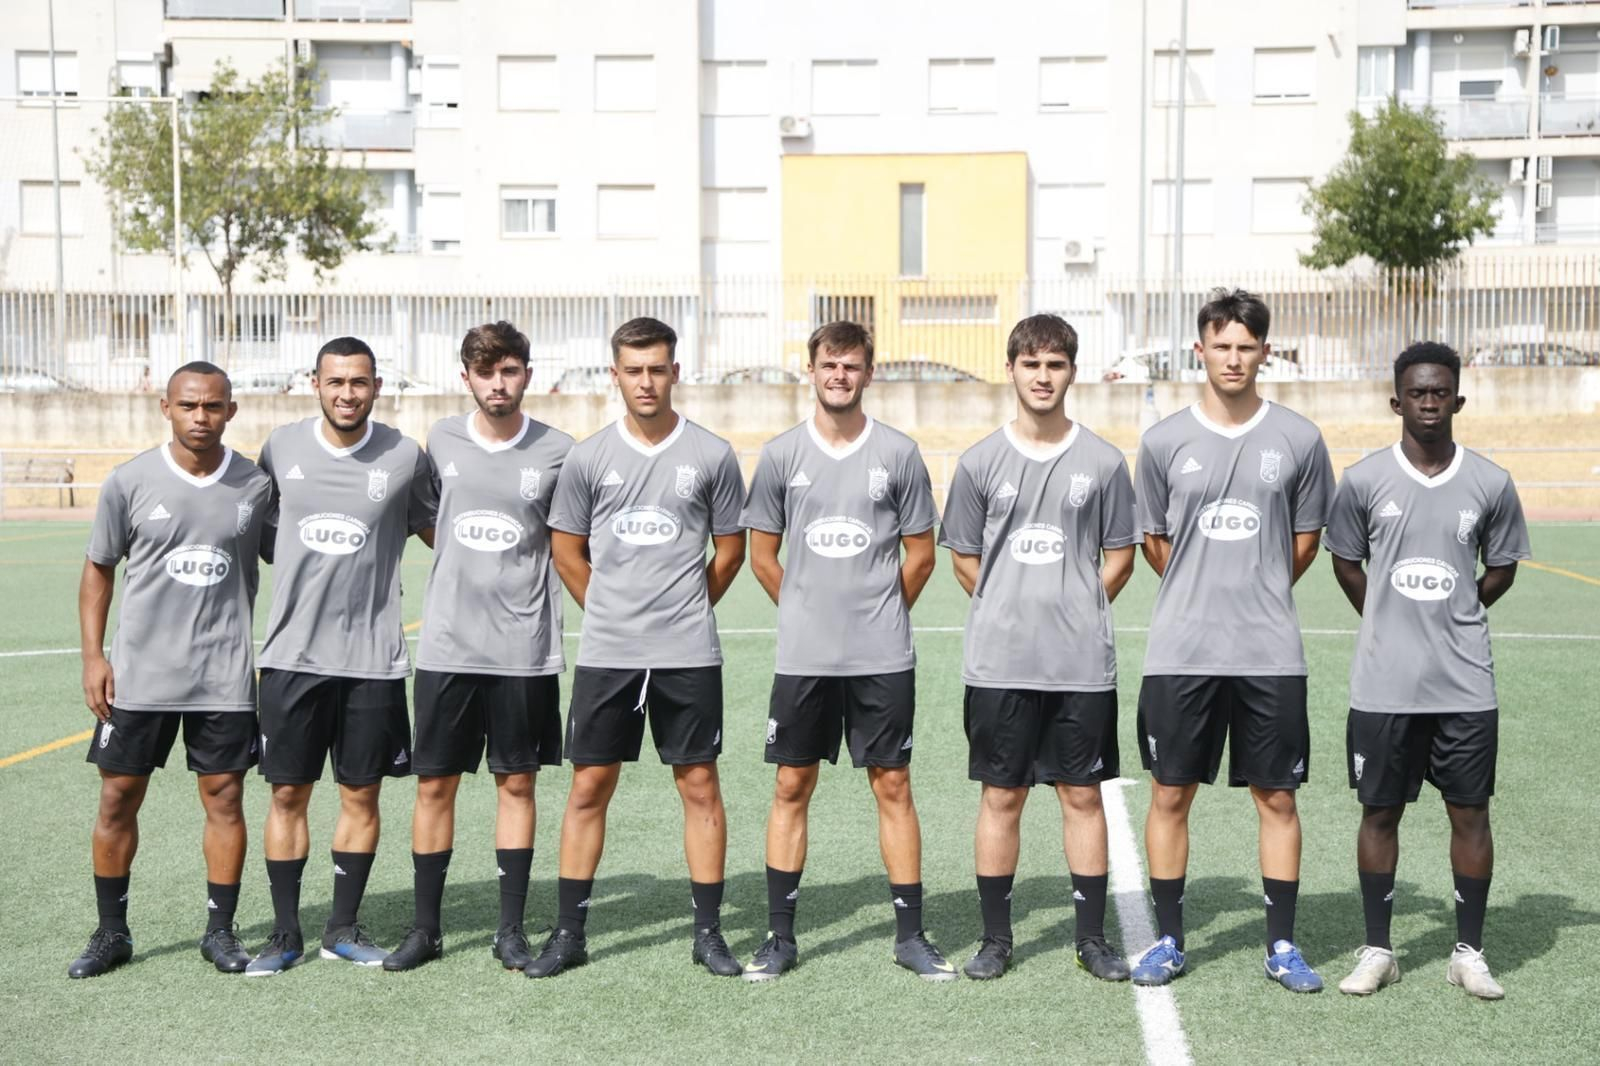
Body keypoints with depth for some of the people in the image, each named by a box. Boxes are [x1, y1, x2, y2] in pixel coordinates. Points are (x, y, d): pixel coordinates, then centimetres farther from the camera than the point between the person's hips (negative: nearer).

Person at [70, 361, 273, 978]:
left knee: (224, 796, 3)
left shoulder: (256, 486, 1)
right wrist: (93, 656, -2)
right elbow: (99, 570, 5)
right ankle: (111, 933, 21)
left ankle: (220, 930, 16)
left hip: (225, 674, 0)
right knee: (118, 797, 5)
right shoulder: (129, 482, -2)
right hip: (139, 673, 0)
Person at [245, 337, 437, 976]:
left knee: (361, 795, 7)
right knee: (288, 793, 5)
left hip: (373, 658, -1)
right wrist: (301, 568, 10)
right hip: (292, 653, 1)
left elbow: (437, 531, 11)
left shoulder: (405, 456, -2)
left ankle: (344, 929, 20)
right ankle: (285, 934, 16)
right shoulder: (280, 448, 1)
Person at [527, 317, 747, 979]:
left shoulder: (711, 456, 0)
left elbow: (729, 549, 10)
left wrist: (684, 613, 11)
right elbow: (566, 551, 12)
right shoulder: (588, 458, 2)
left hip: (689, 653, -1)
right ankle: (569, 933, 14)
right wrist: (613, 614, 11)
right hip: (606, 652, 1)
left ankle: (708, 932, 14)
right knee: (589, 786, 4)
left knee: (699, 784, 4)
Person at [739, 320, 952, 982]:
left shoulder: (898, 454, 2)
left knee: (892, 785, 3)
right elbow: (762, 556, 10)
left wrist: (880, 615, 7)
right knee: (791, 788, 5)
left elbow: (920, 555, 7)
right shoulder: (781, 455, 4)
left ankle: (910, 935, 12)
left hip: (884, 657, -1)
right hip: (802, 655, 1)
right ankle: (780, 937, 15)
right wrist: (806, 613, 8)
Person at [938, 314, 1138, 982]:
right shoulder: (980, 462, 3)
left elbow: (1120, 554, 10)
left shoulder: (1102, 462, 3)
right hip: (998, 663, 0)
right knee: (1000, 796, 6)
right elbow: (964, 556, 11)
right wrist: (1007, 611, 7)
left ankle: (1092, 939, 17)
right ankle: (995, 938, 17)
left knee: (1083, 795, 6)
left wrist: (1078, 609, 4)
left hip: (1083, 663, 0)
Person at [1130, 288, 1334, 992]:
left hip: (1270, 653, 0)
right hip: (1179, 651, 0)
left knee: (1276, 797, 6)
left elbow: (1306, 537, 13)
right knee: (1170, 795, 5)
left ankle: (1282, 947, 18)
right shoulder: (1165, 441, 2)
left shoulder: (1298, 440, 2)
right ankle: (1168, 940, 19)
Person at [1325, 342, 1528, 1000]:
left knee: (1470, 811, 6)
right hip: (1383, 683, 0)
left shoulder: (1490, 484, -1)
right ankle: (1377, 950, 18)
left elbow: (1501, 569, 12)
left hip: (1466, 684, 1)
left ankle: (1469, 952, 19)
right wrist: (1391, 619, 10)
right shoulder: (1365, 480, -3)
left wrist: (1451, 617, 10)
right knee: (1380, 811, 6)